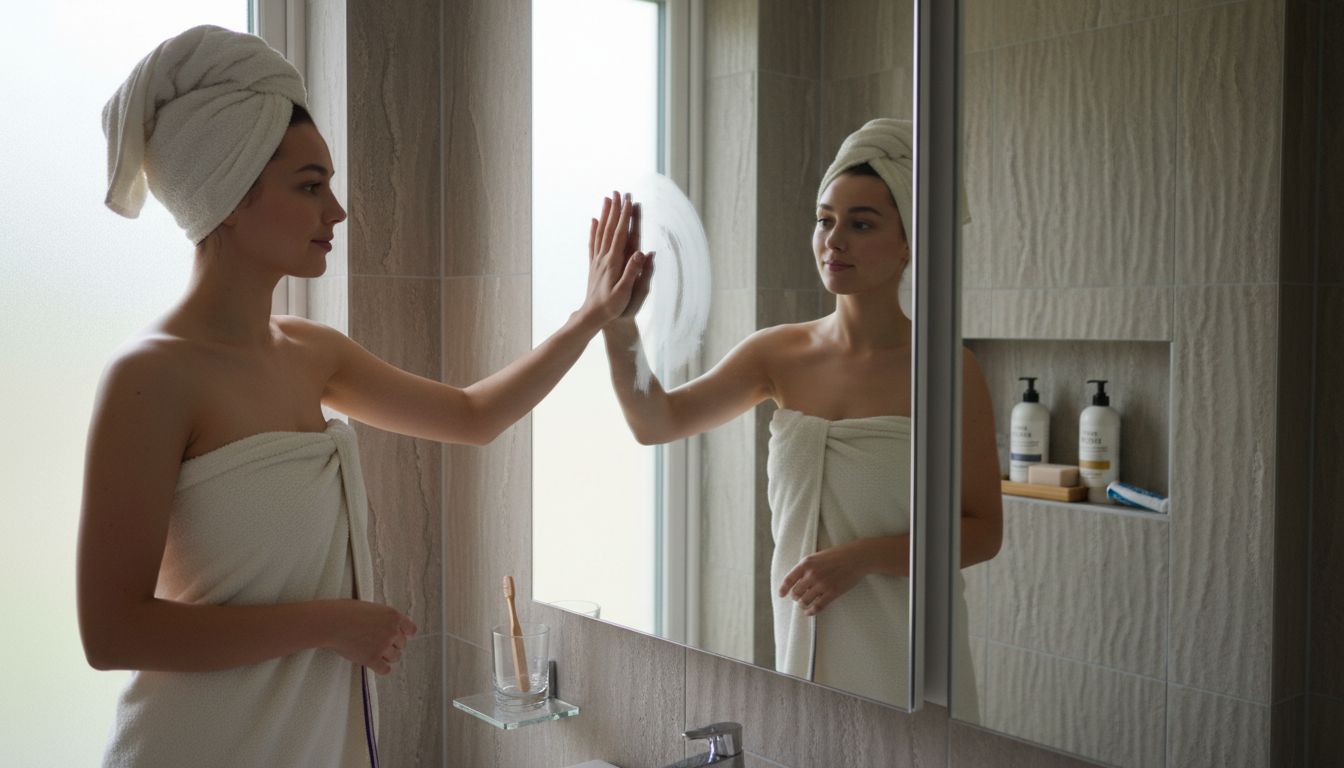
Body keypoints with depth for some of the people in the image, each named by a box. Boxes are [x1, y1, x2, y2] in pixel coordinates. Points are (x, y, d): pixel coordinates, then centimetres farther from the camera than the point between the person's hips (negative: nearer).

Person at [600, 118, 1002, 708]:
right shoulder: (780, 354, 1)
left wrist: (863, 558, -21)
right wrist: (616, 318, -21)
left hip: (904, 658, -3)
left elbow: (984, 531, -9)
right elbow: (656, 423, -6)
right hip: (804, 640, 4)